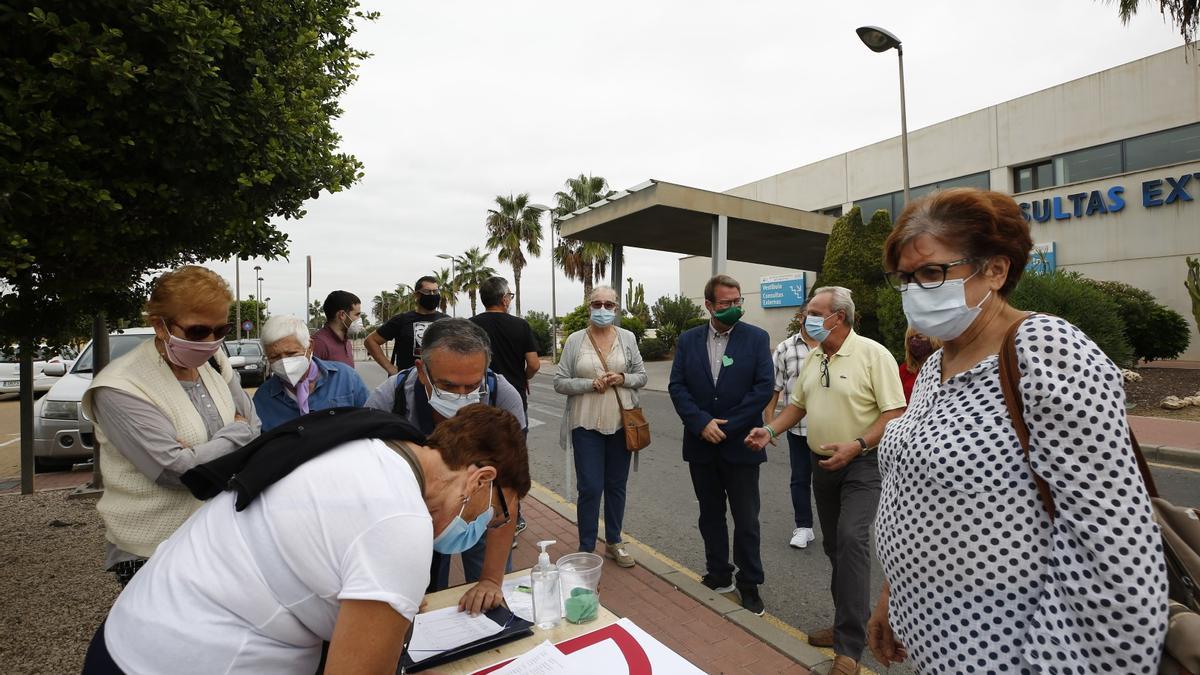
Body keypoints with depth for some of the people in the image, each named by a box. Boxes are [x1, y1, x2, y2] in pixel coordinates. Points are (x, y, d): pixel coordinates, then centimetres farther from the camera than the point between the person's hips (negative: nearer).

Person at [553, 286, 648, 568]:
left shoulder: (627, 338, 3)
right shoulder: (575, 340, -2)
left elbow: (641, 376, 7)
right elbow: (560, 382, -2)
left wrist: (623, 379, -13)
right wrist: (591, 384, -17)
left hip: (621, 422, 2)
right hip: (587, 424, -2)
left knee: (617, 485, 14)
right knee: (590, 488, 0)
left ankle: (613, 541, 32)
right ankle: (586, 549, 17)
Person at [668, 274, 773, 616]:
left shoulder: (756, 338, -4)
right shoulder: (688, 340, 3)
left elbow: (764, 387, -10)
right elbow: (677, 386, -2)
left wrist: (726, 426, -13)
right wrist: (702, 423, -14)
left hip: (740, 444, -3)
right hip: (701, 445, 3)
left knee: (746, 520, 7)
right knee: (710, 515, 16)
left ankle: (749, 584, 24)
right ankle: (718, 575, 33)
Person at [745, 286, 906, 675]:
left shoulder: (873, 354, -14)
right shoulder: (812, 359, 7)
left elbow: (894, 414, -16)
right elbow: (798, 404, 14)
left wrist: (857, 445, -26)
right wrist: (771, 430, -1)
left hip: (862, 464, -7)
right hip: (823, 464, 7)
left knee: (851, 539, -16)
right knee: (834, 544, 13)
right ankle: (849, 624, 31)